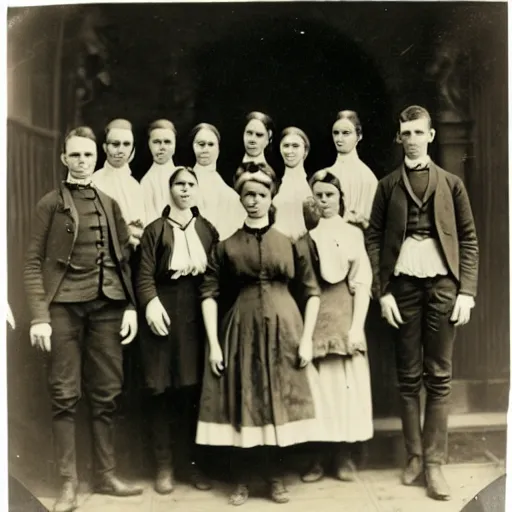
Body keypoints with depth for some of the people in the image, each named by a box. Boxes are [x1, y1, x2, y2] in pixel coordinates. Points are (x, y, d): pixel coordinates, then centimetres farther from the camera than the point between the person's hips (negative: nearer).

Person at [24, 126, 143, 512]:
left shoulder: (110, 203, 13)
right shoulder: (51, 203, 3)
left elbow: (124, 258, 11)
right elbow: (34, 262, -2)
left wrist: (130, 306, 3)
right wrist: (39, 316, -11)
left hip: (107, 306, 3)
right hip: (65, 306, -3)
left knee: (107, 393, 7)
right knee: (65, 395, 2)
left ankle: (107, 475, 20)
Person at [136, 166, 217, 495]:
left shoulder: (208, 229, 12)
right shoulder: (156, 230, 4)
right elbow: (145, 275, -4)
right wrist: (151, 302, -22)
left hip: (198, 313, 2)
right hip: (165, 312, -2)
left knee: (194, 388, 6)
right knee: (162, 389, 3)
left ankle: (193, 461, 21)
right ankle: (164, 465, 16)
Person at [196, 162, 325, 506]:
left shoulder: (290, 240, 2)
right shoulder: (227, 245, 3)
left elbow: (312, 291, 2)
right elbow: (210, 294, 0)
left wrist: (306, 338, -5)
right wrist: (213, 344, -7)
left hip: (283, 329, 0)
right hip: (242, 330, 0)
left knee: (279, 403, 7)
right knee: (242, 405, 6)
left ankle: (275, 476, 26)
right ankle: (242, 480, 23)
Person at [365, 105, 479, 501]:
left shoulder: (451, 183, 9)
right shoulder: (388, 185, 8)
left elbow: (469, 239, 6)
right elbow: (373, 238, 3)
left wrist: (467, 291, -4)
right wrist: (382, 291, -5)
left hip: (443, 283, 0)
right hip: (403, 282, 0)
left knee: (439, 376, 2)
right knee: (409, 376, 6)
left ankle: (434, 462, 10)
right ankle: (414, 456, 17)